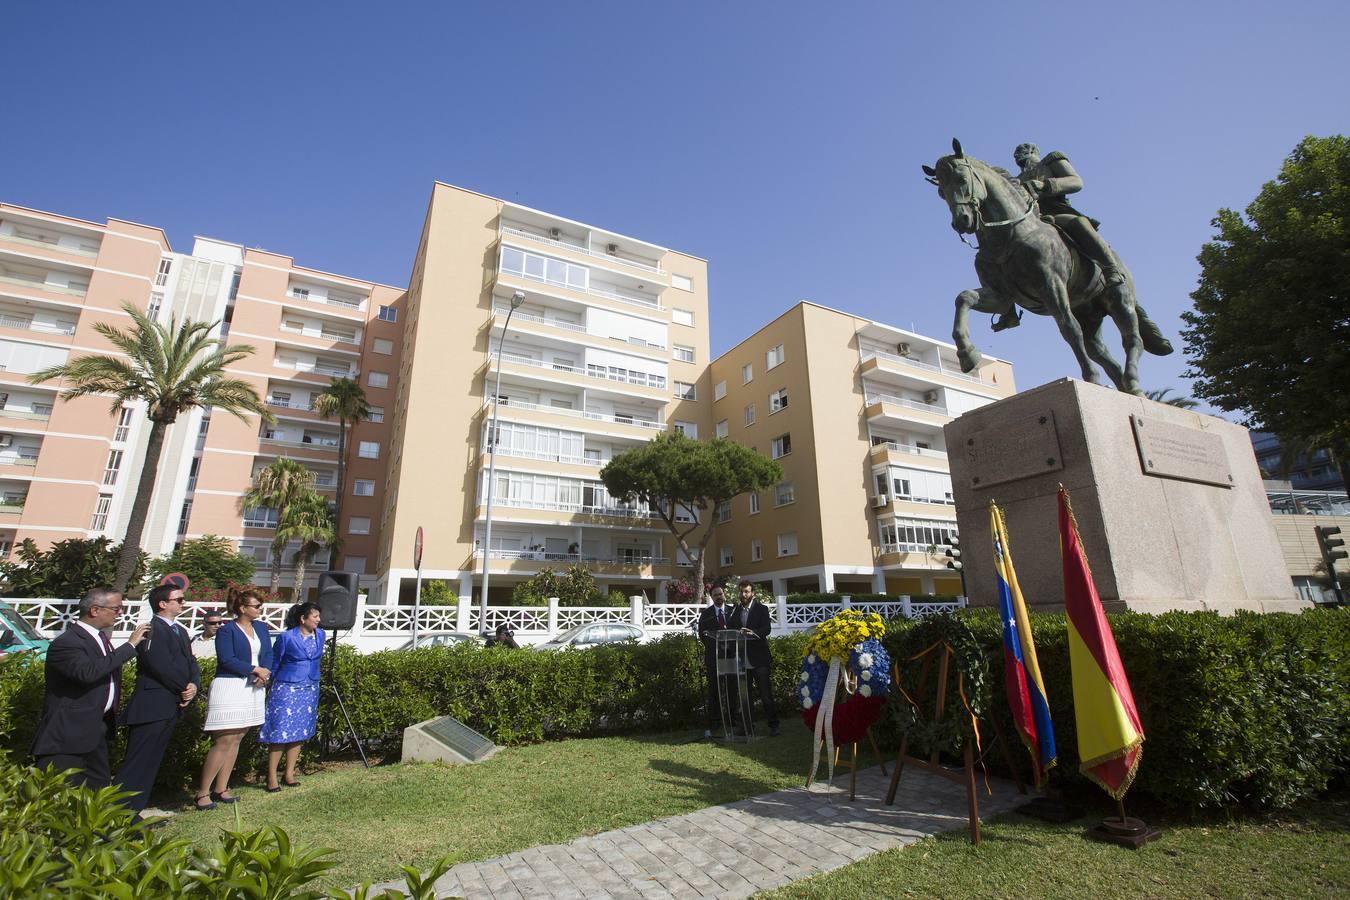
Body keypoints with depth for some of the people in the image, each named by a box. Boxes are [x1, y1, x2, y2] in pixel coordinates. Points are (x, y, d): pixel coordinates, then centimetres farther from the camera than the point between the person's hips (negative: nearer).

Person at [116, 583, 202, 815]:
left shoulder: (180, 631, 17)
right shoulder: (152, 629, -13)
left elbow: (191, 663, 13)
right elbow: (162, 666, -19)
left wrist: (195, 685, -6)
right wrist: (184, 689, -7)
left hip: (171, 707, 9)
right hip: (152, 707, -9)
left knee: (151, 764, 15)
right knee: (137, 764, -6)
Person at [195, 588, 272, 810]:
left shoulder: (261, 627, 11)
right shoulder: (226, 630, -8)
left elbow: (268, 654, 10)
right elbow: (227, 660, -15)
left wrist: (264, 675, -7)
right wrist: (255, 669, -11)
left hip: (253, 689, 6)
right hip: (230, 688, -6)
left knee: (236, 740, 11)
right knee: (223, 741, -6)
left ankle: (220, 789, 20)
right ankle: (202, 793, 6)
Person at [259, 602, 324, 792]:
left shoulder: (320, 635, 4)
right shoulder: (286, 637, -11)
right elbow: (274, 664, 0)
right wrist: (273, 686, 5)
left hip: (310, 690, 5)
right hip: (286, 689, -5)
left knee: (299, 733, 9)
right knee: (280, 733, -3)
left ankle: (289, 773, 20)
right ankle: (271, 777, 9)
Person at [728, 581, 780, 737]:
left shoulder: (761, 609, 1)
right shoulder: (735, 610, 13)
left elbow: (767, 628, -13)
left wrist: (753, 632, -29)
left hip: (759, 658, -4)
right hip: (741, 658, 4)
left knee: (766, 693, -2)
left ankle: (773, 725, 9)